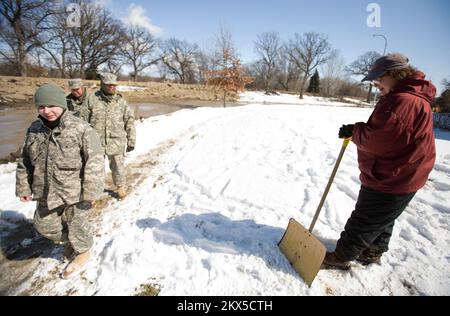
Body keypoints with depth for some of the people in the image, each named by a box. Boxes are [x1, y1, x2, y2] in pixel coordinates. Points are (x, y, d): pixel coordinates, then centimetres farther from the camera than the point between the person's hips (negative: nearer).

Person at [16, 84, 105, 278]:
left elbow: (94, 162, -19)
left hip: (75, 193, -6)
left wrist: (91, 191, -19)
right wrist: (23, 188, 13)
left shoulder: (81, 129, -19)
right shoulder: (34, 130, 1)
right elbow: (25, 163, 12)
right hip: (46, 194, 6)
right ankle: (68, 240, 51)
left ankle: (82, 252, 41)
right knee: (44, 226, 21)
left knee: (76, 225, 11)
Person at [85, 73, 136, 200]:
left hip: (116, 141, 0)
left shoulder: (121, 101, 2)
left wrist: (131, 141, 2)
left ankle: (121, 188, 32)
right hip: (96, 141, 0)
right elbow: (84, 120, 4)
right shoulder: (93, 99, -2)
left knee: (118, 166, 9)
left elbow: (130, 121, 5)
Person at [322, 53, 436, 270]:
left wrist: (355, 131, -12)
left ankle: (341, 257, 19)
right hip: (398, 176, 11)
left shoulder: (403, 101, -26)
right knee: (383, 219, 24)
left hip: (391, 179, -11)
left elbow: (378, 141, -28)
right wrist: (358, 131, 0)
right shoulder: (409, 97, 11)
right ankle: (373, 253, 43)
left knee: (365, 221, 3)